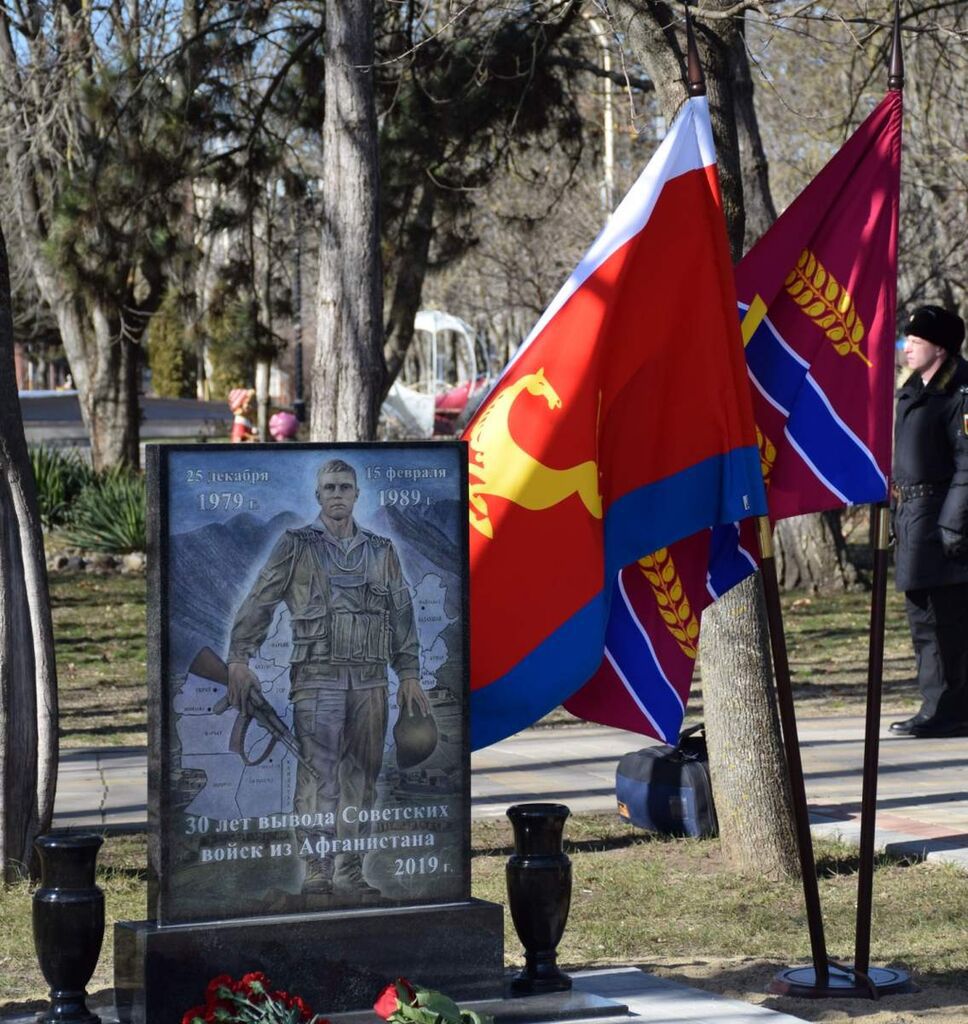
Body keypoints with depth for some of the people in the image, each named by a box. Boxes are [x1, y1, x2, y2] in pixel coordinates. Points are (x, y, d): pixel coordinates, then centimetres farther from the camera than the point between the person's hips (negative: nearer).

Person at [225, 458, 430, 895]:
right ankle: (316, 869, -10)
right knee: (317, 774, -10)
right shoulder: (295, 546, 3)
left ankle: (350, 871, 12)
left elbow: (402, 614, 16)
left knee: (361, 777, 6)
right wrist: (238, 660, -7)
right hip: (317, 678, -4)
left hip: (370, 680, 4)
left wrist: (409, 675, 11)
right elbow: (257, 603, 1)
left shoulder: (382, 550, 13)